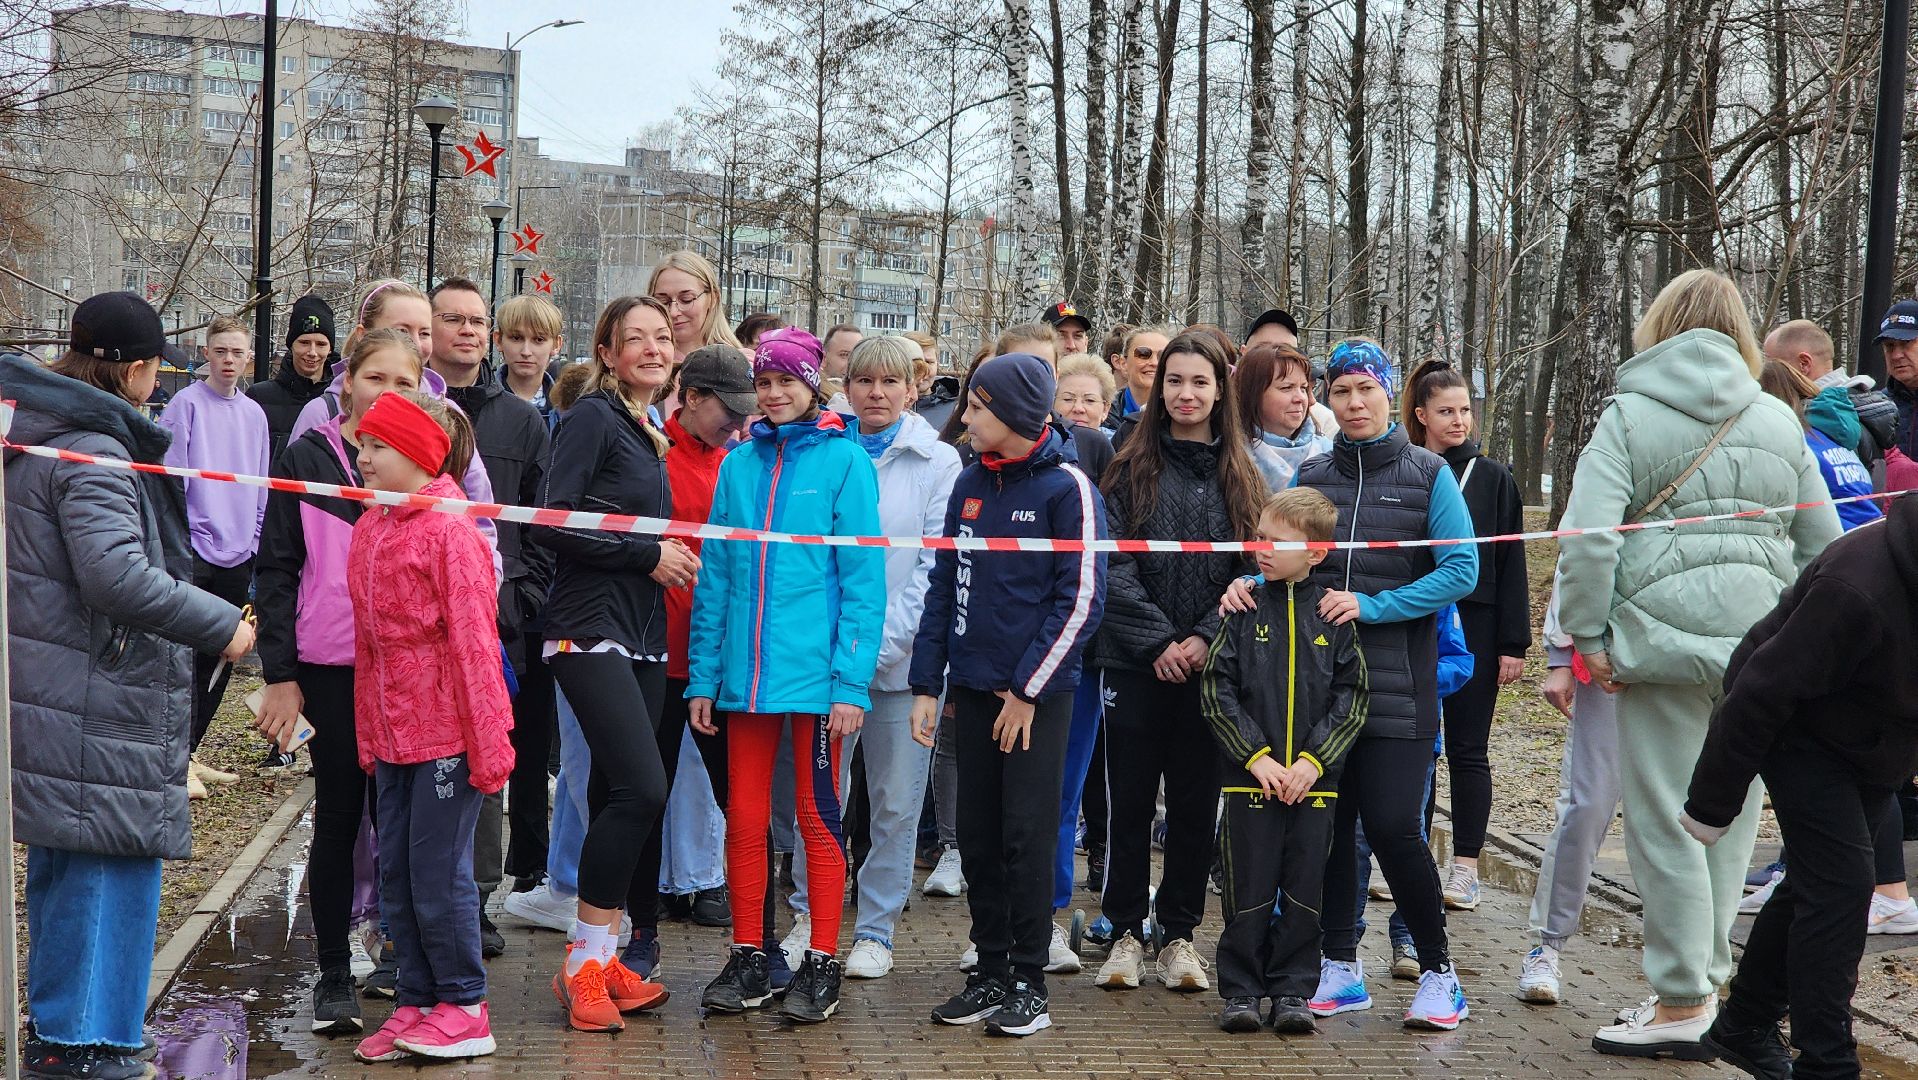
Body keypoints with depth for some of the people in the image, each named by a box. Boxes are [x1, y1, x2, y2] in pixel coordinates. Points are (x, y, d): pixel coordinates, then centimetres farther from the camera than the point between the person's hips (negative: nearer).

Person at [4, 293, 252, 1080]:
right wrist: (221, 626, -18)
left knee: (65, 864, 20)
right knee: (113, 861, -3)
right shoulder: (93, 451, -17)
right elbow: (118, 576, -26)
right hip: (96, 705, -10)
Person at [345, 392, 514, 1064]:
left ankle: (464, 1010, 13)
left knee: (439, 875, -1)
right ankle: (418, 1004, 24)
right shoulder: (369, 529, 12)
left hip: (446, 732, -8)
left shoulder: (450, 529, -11)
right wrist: (367, 734, 14)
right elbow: (367, 642, 16)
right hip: (392, 733, 8)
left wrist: (488, 743, -15)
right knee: (396, 875, 11)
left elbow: (472, 640, -14)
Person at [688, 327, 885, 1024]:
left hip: (814, 673, -4)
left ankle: (822, 964, 16)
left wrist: (852, 681, -12)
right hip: (745, 674, 4)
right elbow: (716, 578, 10)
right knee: (744, 818, 9)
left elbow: (863, 580, -7)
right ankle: (748, 959, 22)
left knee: (818, 817, 5)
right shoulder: (740, 464, 9)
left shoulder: (844, 461, -3)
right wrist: (703, 676, 7)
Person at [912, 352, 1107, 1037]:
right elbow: (944, 586, 13)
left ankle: (1030, 982, 10)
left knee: (1027, 836, -1)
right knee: (977, 836, 9)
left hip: (1037, 695, -5)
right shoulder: (970, 484, 10)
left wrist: (1027, 689, -11)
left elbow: (1081, 599, -10)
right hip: (972, 689, 5)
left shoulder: (1067, 487, -7)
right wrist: (927, 684, 7)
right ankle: (990, 973, 20)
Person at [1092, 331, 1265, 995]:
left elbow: (1254, 570, 2)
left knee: (1196, 803, 7)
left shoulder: (1241, 477, 8)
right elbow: (1113, 568, -5)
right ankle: (1126, 932, 15)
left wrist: (1205, 637, -11)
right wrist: (1157, 641, -13)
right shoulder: (1131, 471, 2)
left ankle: (1179, 933, 19)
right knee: (1130, 801, 4)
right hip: (1135, 665, -1)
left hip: (1210, 666, 2)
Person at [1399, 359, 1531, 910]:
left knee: (1467, 749, 3)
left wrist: (1513, 644, -3)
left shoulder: (1493, 479, 4)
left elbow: (1511, 565, 3)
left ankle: (1465, 867, 9)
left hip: (1472, 630, -1)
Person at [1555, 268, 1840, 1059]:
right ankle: (1701, 982, 21)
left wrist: (1585, 634, -6)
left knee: (1665, 821, 1)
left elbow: (1588, 535, -12)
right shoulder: (1780, 422, 14)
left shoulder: (1629, 415, 0)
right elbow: (1823, 545, 16)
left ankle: (1682, 1008, 5)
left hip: (1665, 633, -5)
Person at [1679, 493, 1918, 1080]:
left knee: (1817, 881, 14)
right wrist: (1713, 802, -23)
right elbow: (1763, 691, -29)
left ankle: (1744, 1027, 30)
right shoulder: (1857, 589, -35)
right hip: (1801, 730, -8)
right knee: (1840, 883, -15)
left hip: (1870, 746, 8)